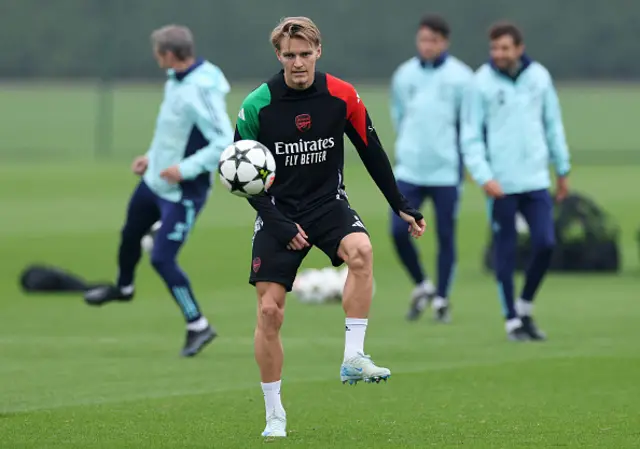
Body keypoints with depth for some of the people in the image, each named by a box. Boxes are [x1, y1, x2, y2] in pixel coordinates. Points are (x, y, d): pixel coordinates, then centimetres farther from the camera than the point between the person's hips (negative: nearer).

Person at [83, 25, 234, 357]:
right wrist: (151, 156, 14)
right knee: (130, 234, 27)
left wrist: (186, 169, -31)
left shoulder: (201, 93, -29)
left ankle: (198, 326, 4)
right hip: (155, 180, 9)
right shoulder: (176, 80, 0)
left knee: (162, 259, -11)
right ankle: (123, 287, 56)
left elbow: (225, 142, -32)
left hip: (183, 193, -9)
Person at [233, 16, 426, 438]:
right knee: (269, 310, -5)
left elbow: (372, 153, 5)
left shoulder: (342, 96, -7)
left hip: (328, 203, 0)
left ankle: (354, 357, -27)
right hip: (278, 210, 0)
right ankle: (274, 414, 10)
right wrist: (279, 224, -12)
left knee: (361, 250, -33)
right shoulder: (257, 105, -10)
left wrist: (402, 206, 4)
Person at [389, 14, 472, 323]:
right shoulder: (403, 75, 6)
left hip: (447, 172, -3)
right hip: (409, 170, 3)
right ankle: (422, 286, 14)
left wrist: (466, 157, -1)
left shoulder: (460, 77, -4)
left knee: (445, 236, 2)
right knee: (398, 230, -7)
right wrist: (408, 146, 13)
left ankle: (441, 299, 15)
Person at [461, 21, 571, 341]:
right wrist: (484, 177, -17)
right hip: (500, 184, -3)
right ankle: (512, 320, 11)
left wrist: (563, 170, 14)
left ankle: (526, 307, 16)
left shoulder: (539, 77, 4)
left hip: (536, 180, 3)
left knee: (545, 244, -4)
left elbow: (553, 125, 12)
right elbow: (471, 136, -6)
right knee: (505, 252, 1)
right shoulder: (481, 83, -6)